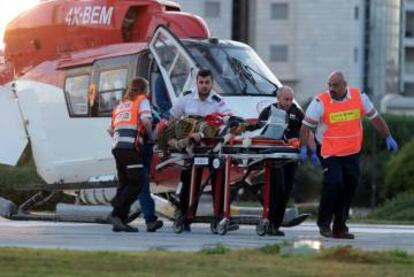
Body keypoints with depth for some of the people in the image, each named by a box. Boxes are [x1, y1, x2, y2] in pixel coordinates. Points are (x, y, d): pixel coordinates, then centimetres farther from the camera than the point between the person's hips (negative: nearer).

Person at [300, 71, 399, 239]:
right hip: (329, 153, -5)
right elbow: (306, 127, -9)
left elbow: (375, 118, 10)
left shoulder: (359, 97, -2)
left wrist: (388, 138, 11)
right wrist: (304, 148, -18)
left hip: (352, 153, 5)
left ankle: (340, 227, 21)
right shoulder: (320, 102, -13)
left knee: (350, 185, 9)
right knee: (333, 183, -19)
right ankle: (324, 223, -2)